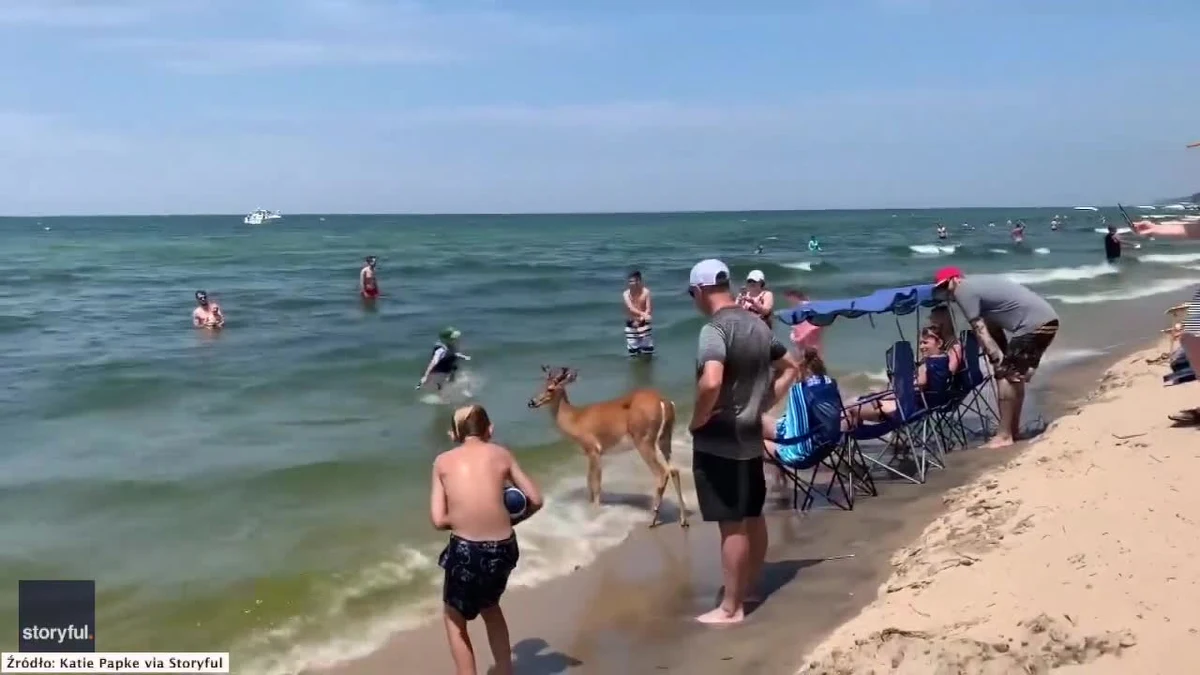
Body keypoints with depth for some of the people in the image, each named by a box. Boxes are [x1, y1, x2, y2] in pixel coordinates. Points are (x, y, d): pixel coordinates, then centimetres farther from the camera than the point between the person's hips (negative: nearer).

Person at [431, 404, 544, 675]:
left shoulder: (443, 461, 6)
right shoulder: (501, 454, 9)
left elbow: (439, 520, 1)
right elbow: (535, 500, 9)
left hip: (466, 550, -3)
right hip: (503, 548, 3)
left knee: (454, 616, 26)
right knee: (490, 605, 34)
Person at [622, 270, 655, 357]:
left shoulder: (646, 292, -7)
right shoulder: (626, 294, -5)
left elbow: (649, 308, -11)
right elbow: (631, 308, -19)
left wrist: (640, 320, -27)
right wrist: (643, 314, -36)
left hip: (644, 324, -1)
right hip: (631, 325, 1)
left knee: (647, 353, 1)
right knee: (633, 352, 5)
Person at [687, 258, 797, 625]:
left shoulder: (714, 329, -19)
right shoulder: (757, 324, 8)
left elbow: (711, 382, -35)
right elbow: (789, 368, 18)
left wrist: (696, 421, -19)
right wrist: (762, 404, 15)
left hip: (718, 441, -9)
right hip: (750, 436, 9)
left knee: (731, 524, -2)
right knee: (753, 517, 16)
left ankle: (730, 608, 8)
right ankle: (747, 593, 30)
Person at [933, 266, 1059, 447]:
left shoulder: (963, 291, -5)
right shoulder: (978, 285, 24)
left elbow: (980, 331, -10)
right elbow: (994, 328, 21)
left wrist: (999, 361, -10)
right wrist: (1002, 359, 17)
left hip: (1034, 324, -10)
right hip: (1047, 320, 10)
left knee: (1005, 374, -6)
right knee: (1015, 374, 19)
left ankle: (1004, 436, -5)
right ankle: (1013, 430, 26)